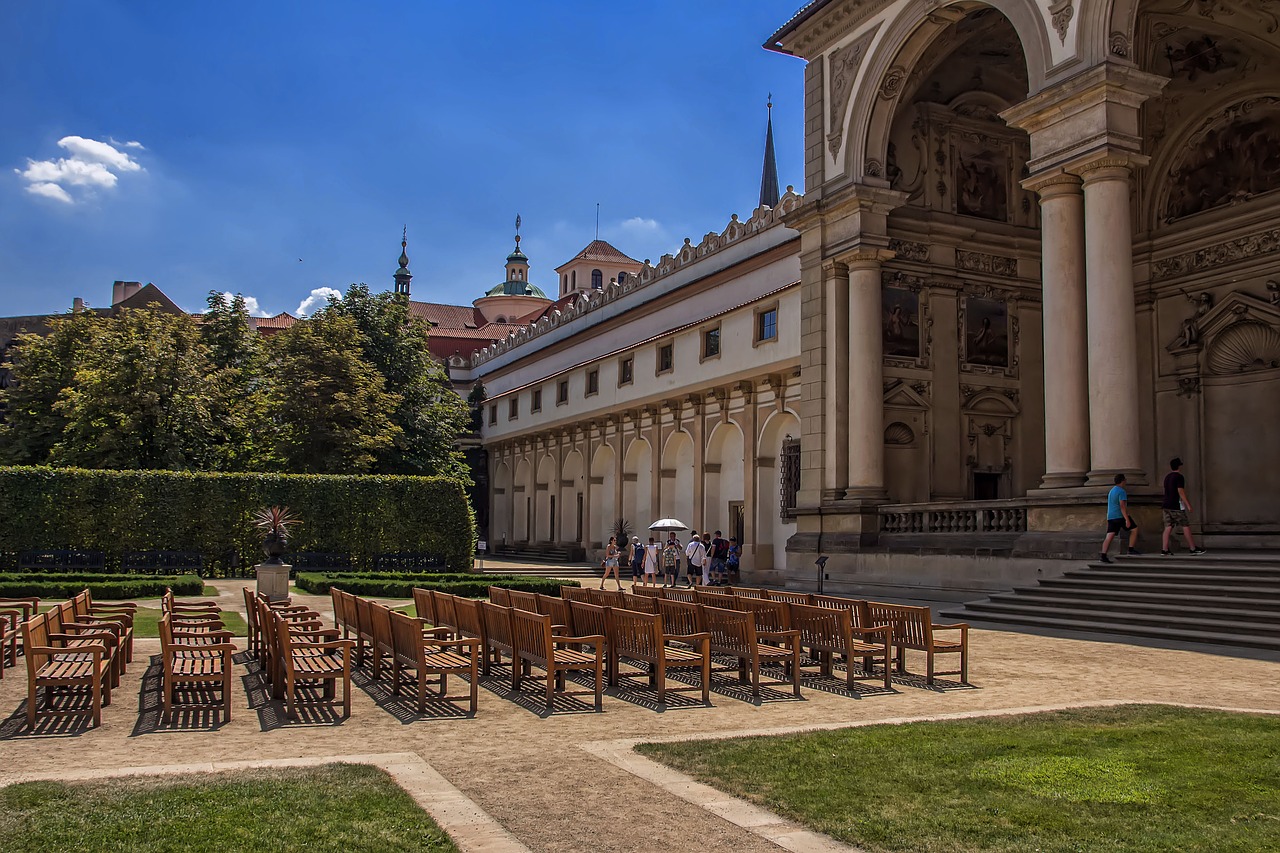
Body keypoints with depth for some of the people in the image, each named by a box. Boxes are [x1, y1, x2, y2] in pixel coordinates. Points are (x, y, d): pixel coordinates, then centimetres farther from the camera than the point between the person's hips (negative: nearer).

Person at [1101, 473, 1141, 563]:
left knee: (1109, 536, 0)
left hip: (1110, 516, 8)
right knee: (1134, 529, 10)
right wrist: (1127, 519, -21)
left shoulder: (1111, 491, 20)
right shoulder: (1121, 491, -9)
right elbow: (1122, 506, -18)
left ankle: (1104, 556, -11)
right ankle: (1131, 549, 9)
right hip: (1120, 516, -8)